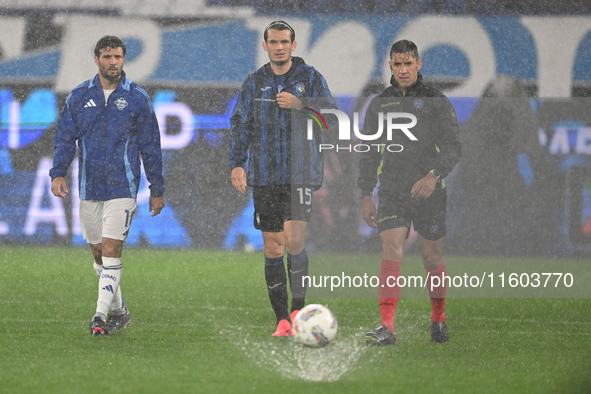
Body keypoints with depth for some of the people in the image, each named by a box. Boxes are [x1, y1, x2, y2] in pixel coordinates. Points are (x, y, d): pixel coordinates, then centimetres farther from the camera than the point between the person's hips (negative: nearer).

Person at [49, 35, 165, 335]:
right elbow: (65, 137, 8)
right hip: (89, 187, 3)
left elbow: (150, 146, 6)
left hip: (123, 187, -3)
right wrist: (58, 173, -7)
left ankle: (101, 314, -12)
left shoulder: (137, 98, 1)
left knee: (111, 250, -13)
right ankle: (118, 311, 23)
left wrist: (157, 189, 7)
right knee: (98, 252, 9)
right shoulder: (79, 96, 7)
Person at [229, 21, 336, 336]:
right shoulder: (254, 82, 11)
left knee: (294, 239, -19)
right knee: (272, 248, 2)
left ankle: (299, 307, -5)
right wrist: (237, 164, 1)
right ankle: (282, 320, 8)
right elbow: (240, 125, 12)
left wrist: (300, 105, -16)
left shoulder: (311, 78, 4)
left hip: (302, 172, -3)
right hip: (265, 176, 3)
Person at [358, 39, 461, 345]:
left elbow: (453, 147, -6)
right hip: (392, 192, 2)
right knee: (391, 251, -13)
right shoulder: (379, 104, 10)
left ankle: (438, 319, 26)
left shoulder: (436, 102, 0)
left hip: (429, 193, -1)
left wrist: (434, 175, -23)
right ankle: (386, 328, -18)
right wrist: (366, 195, 9)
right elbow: (368, 153, 16)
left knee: (432, 258, 6)